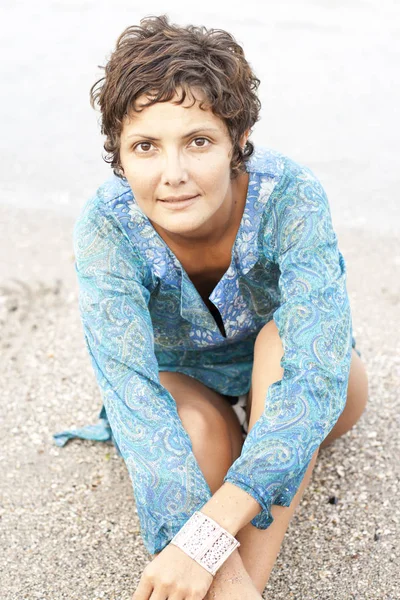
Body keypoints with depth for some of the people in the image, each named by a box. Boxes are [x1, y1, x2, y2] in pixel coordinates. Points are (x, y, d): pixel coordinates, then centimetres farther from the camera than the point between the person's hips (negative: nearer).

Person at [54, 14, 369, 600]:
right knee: (195, 426, -35)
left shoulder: (291, 195, -31)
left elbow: (314, 371, -39)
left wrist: (209, 534, -50)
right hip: (189, 389, 0)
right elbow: (132, 392, -36)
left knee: (281, 338, -34)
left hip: (297, 387, 0)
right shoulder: (106, 226, -28)